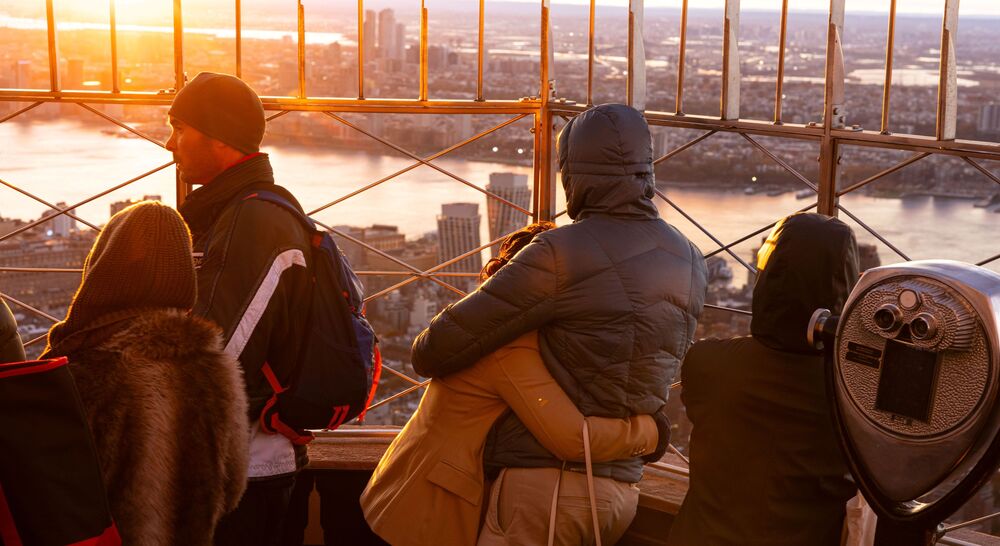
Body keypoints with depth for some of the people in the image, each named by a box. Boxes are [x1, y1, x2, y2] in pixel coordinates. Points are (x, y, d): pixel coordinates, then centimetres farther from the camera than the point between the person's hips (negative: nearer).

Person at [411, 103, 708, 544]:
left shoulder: (560, 254, -16)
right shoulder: (691, 263, 6)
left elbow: (436, 349, -15)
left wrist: (426, 354, 12)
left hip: (544, 477, -7)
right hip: (620, 484, 8)